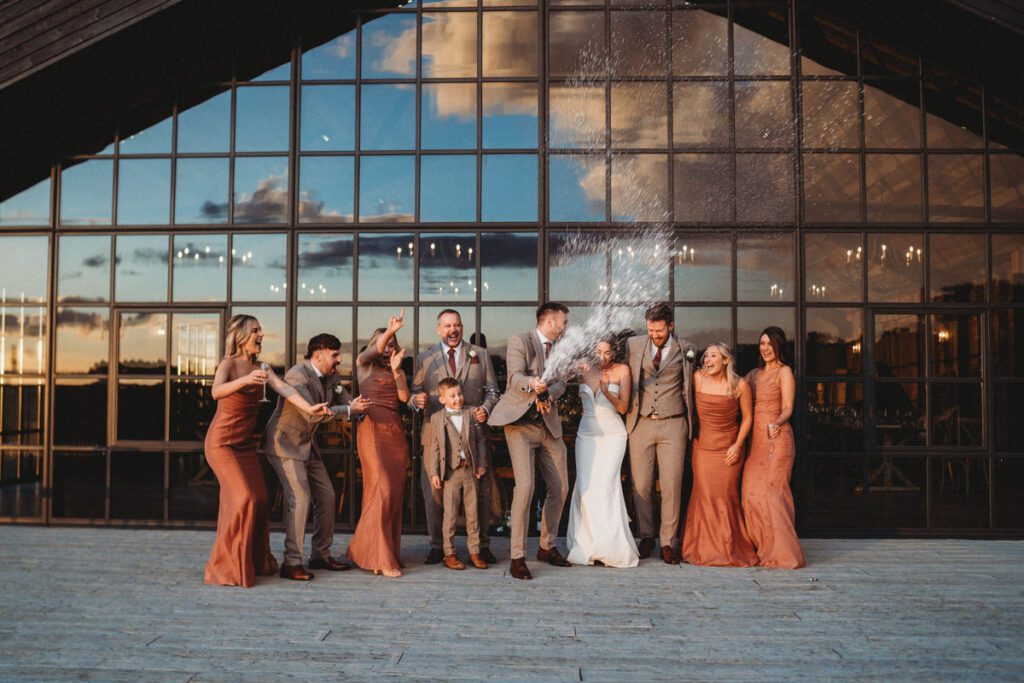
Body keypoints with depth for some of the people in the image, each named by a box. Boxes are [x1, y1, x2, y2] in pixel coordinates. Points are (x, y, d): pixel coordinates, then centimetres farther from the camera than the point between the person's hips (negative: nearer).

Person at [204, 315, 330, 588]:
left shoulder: (261, 369, 5)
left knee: (260, 501, 4)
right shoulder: (228, 364, -12)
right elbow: (216, 392, -32)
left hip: (246, 444, 6)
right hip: (222, 442, -6)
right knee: (243, 499, -14)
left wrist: (308, 408, -28)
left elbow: (283, 388, -11)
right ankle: (226, 567, -2)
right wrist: (246, 380, -50)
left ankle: (256, 562, 21)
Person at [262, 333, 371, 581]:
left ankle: (321, 555, 19)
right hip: (285, 442, -9)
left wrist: (358, 405, -13)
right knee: (299, 498, -15)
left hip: (308, 444, 9)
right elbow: (312, 413, -32)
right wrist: (349, 410, -28)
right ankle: (291, 563, -7)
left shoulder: (331, 376, 4)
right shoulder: (297, 375, -23)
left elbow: (347, 401, 11)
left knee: (326, 496, 8)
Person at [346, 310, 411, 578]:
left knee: (395, 492, 3)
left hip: (396, 432, 5)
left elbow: (404, 397, 1)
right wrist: (389, 331, -29)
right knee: (381, 489, -13)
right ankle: (378, 557, -8)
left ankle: (389, 552, 12)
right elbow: (375, 350, -13)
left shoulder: (399, 371, 17)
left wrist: (395, 370, -11)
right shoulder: (363, 364, 9)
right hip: (372, 429, -4)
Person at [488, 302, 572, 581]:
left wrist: (548, 394, -19)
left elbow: (560, 383, 3)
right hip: (521, 423, -7)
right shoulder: (520, 342, -4)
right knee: (525, 486, -15)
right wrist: (532, 384, -40)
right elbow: (516, 377, -18)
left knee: (560, 487, 8)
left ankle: (547, 547, 26)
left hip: (549, 425, 7)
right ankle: (517, 557, -5)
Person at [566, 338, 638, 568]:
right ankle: (588, 545, 4)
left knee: (606, 485, -13)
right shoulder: (584, 370, 4)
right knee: (586, 486, -7)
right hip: (586, 432, 2)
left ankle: (610, 547, -4)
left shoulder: (621, 370, 0)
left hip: (612, 434, -2)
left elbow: (623, 407, -2)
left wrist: (607, 392, -18)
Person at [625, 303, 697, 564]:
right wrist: (628, 413, 10)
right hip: (641, 423, 1)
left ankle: (668, 543, 11)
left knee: (671, 485, -1)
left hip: (672, 423, -1)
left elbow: (687, 388, 14)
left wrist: (689, 424, 16)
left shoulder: (686, 350, 4)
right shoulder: (633, 344, 4)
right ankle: (646, 537, 20)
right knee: (641, 484, 3)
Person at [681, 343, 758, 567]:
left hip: (729, 448, -1)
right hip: (703, 446, 1)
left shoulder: (740, 386, -6)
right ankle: (706, 549, 13)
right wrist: (691, 435, 2)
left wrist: (738, 445, -5)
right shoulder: (698, 378, -4)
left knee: (726, 497, 0)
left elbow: (747, 417, 2)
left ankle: (730, 549, 15)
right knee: (704, 496, 1)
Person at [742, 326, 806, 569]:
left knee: (771, 492, -9)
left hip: (776, 438, -6)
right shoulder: (754, 374, 19)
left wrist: (776, 424, -28)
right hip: (755, 439, 6)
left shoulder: (784, 372, 0)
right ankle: (762, 549, 10)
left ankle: (781, 553, -2)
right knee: (751, 493, 1)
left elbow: (788, 408, -8)